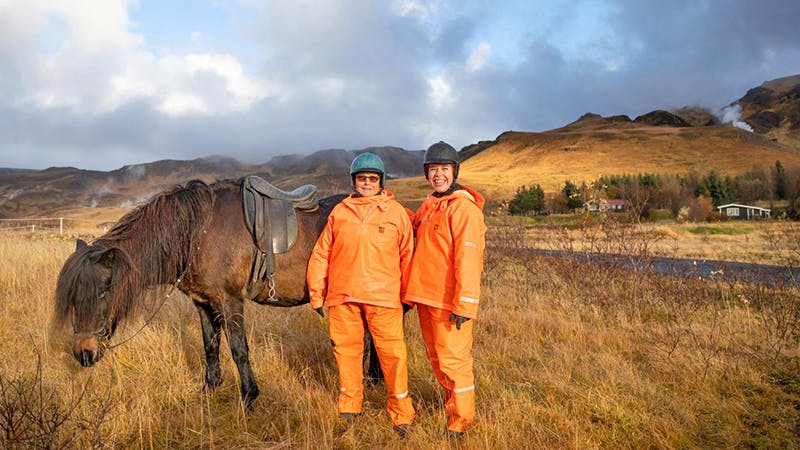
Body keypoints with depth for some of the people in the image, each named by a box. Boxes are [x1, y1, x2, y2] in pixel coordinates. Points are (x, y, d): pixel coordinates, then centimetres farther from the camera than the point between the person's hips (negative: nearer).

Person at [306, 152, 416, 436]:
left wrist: (408, 295, 5)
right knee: (346, 350, 12)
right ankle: (349, 404, 31)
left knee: (392, 354, -1)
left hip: (383, 296, -2)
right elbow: (321, 255, 10)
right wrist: (316, 293, 8)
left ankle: (401, 413, 15)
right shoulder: (339, 212, 7)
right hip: (342, 296, 2)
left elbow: (407, 256, 5)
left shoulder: (396, 212, 3)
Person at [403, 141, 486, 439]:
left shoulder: (464, 208, -13)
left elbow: (468, 260, -19)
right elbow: (412, 225, 34)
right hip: (424, 297, 8)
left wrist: (464, 305, -22)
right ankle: (452, 403, 37)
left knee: (453, 360, 0)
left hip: (449, 302, -8)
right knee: (436, 358, 18)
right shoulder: (428, 205, 12)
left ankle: (460, 421, 17)